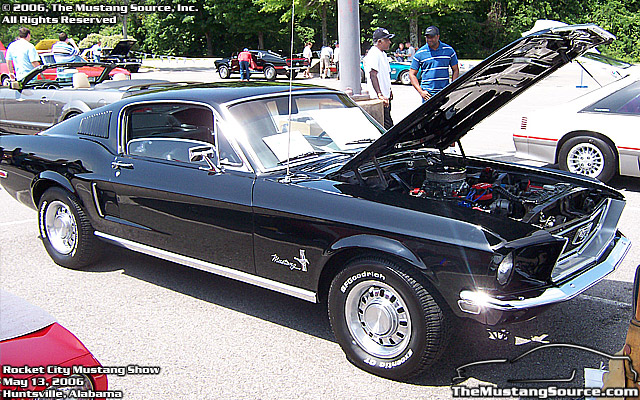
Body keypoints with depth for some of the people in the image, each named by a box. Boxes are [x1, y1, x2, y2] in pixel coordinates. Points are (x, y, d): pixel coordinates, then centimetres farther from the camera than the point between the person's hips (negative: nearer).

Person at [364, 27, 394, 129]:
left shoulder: (383, 54, 18)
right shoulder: (373, 54, -14)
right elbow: (373, 75, -23)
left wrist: (389, 90, 29)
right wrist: (380, 95, -29)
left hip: (385, 96, 11)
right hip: (378, 98, -11)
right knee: (387, 125, -14)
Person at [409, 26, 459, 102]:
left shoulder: (448, 50, 7)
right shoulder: (420, 53, 2)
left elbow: (455, 70, 14)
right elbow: (412, 74, 5)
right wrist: (421, 91, -6)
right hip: (428, 94, -2)